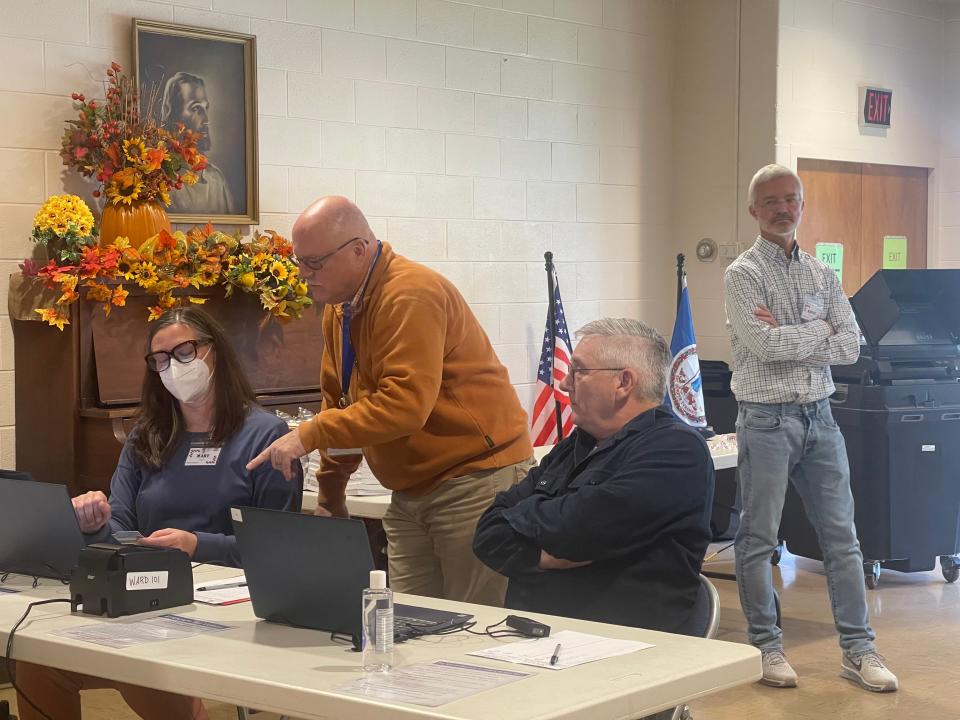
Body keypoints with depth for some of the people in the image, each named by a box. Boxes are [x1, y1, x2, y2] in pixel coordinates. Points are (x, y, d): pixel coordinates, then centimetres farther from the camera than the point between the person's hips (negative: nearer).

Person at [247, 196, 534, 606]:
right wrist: (330, 498, 14)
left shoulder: (411, 297, -19)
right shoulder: (339, 305, 11)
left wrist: (309, 436, -26)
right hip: (411, 491, 9)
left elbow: (404, 406, -27)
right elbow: (341, 402, 17)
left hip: (476, 478, -9)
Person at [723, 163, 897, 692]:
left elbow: (850, 347, 0)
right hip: (766, 420, -5)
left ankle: (858, 649, 13)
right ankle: (765, 646, 16)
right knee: (758, 539, 3)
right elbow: (764, 344, -19)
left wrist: (786, 340, -11)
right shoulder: (743, 274, -5)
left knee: (842, 537, 6)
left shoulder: (822, 274, 10)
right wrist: (819, 331, -7)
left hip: (818, 416, 5)